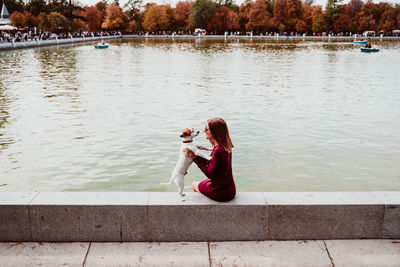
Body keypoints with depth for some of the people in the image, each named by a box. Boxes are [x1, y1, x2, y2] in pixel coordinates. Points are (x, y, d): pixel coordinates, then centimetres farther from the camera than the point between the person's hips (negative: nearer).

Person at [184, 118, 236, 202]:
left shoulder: (218, 151, -28)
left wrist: (195, 157, -17)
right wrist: (195, 156, -2)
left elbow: (210, 174, -21)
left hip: (221, 193, -8)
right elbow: (212, 164, 7)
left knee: (194, 185, 19)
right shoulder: (226, 147, 0)